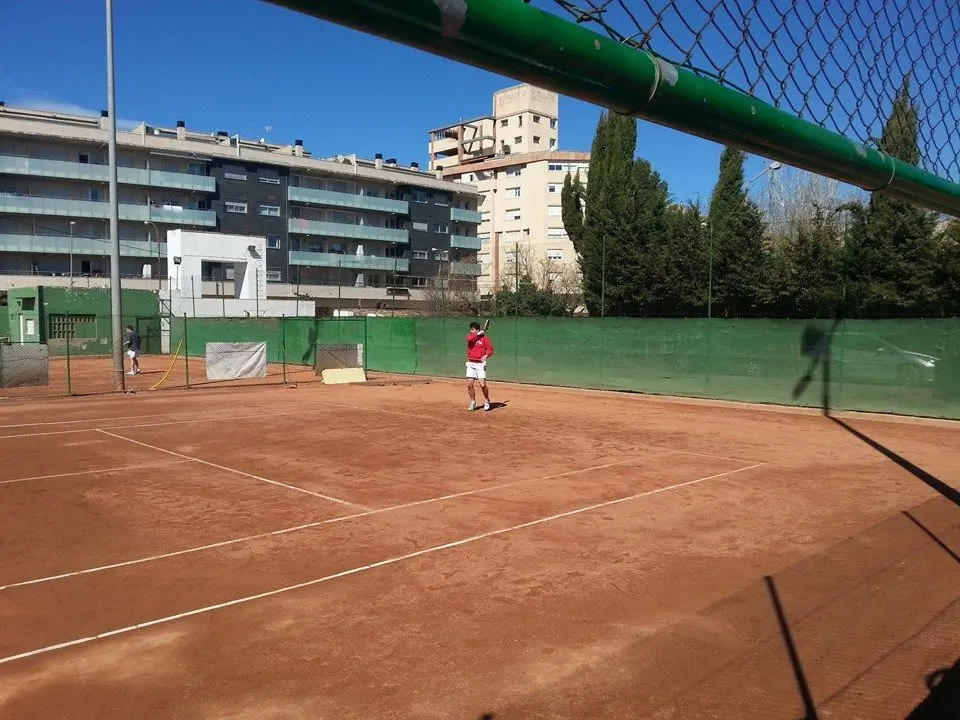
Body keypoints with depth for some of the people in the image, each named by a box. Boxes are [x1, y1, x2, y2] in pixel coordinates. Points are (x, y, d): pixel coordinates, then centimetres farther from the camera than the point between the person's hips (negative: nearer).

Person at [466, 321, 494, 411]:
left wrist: (486, 355, -24)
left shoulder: (484, 338, -3)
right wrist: (478, 334, -13)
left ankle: (487, 401, 12)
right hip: (470, 364, 4)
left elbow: (490, 349, -6)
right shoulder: (470, 336, 8)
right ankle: (473, 403, 16)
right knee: (469, 384, 0)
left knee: (482, 384, -11)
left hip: (480, 364, -4)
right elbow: (469, 339, -16)